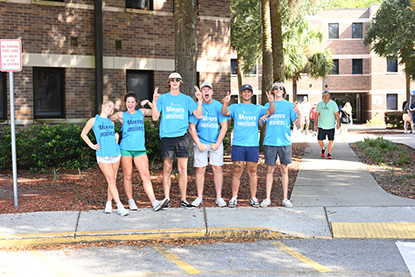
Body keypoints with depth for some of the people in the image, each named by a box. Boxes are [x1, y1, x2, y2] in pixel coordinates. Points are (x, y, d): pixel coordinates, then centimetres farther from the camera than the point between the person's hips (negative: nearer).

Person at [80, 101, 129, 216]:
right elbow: (83, 134, 11)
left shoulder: (111, 122, 15)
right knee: (111, 181, -8)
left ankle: (109, 204, 19)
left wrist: (116, 137, 11)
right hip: (103, 155, -5)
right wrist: (92, 145, 2)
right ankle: (120, 206, -11)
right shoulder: (93, 120, 4)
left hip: (115, 153, 5)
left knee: (113, 180, 7)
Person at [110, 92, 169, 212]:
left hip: (140, 149, 1)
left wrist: (149, 103, 6)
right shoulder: (121, 115, 10)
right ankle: (130, 201, 17)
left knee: (146, 175, -7)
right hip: (125, 148, -1)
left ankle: (154, 202, -14)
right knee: (128, 176, 4)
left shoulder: (141, 112, 16)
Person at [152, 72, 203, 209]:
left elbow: (198, 115, 5)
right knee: (167, 169, 2)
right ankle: (166, 199, 10)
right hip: (167, 137, -1)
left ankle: (183, 200, 5)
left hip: (182, 136, 1)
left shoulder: (187, 99, 12)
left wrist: (200, 100, -7)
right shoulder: (162, 98, 8)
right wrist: (154, 101, -10)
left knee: (183, 169, 0)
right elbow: (155, 117, 1)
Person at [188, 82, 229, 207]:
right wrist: (199, 144, -9)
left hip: (216, 143, 1)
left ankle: (219, 197, 8)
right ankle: (199, 197, 10)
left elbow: (224, 127, -1)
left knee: (217, 168, 0)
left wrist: (217, 143, -8)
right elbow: (192, 128, -2)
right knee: (200, 169, 0)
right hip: (200, 143, 0)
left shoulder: (218, 106, -1)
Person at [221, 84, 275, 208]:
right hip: (238, 144, -1)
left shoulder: (257, 108, 12)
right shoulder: (235, 107, 9)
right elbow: (225, 113, -9)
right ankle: (234, 198, 6)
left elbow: (271, 112, -3)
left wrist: (271, 102, -23)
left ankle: (253, 198, 12)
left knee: (252, 172, 5)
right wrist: (225, 103, -29)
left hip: (253, 144, 1)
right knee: (237, 172, -1)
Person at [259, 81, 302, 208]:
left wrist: (299, 114, -18)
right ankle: (267, 198, 9)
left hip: (285, 142, -1)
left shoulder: (289, 106, 6)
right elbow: (260, 125, 12)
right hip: (269, 142, 1)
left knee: (284, 170, 4)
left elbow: (299, 125, 0)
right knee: (270, 170, 3)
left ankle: (285, 198, 11)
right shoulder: (267, 105, 11)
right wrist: (261, 119, -10)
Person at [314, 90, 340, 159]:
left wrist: (338, 123, -7)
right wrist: (315, 124, 5)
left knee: (331, 140, 0)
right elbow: (317, 115, 7)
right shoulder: (319, 104, 2)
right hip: (321, 126, 1)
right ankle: (323, 149, 27)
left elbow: (336, 114, 0)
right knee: (320, 140, -2)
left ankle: (329, 154, 14)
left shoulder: (333, 104, -2)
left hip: (331, 126, -1)